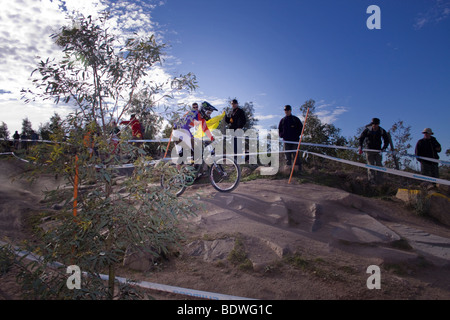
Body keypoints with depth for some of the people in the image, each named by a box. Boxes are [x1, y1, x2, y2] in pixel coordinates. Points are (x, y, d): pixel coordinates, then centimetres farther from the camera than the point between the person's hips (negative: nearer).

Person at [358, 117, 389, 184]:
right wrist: (360, 147, -13)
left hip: (378, 150, 1)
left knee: (379, 165, -1)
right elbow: (361, 138, -2)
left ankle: (378, 180, 5)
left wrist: (384, 148, -8)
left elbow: (387, 140, 6)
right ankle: (371, 180, -2)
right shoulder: (367, 130, -9)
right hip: (369, 150, -1)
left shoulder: (382, 131, -5)